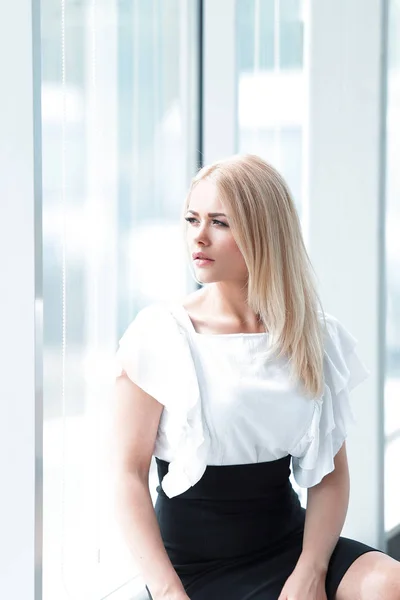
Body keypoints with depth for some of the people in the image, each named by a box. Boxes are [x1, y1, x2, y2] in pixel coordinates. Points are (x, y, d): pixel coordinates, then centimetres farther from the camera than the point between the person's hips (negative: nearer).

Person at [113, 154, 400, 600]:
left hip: (288, 543, 4)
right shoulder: (159, 333, -7)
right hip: (194, 563, -4)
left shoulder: (315, 338, 2)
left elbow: (330, 474, 2)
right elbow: (130, 474, -9)